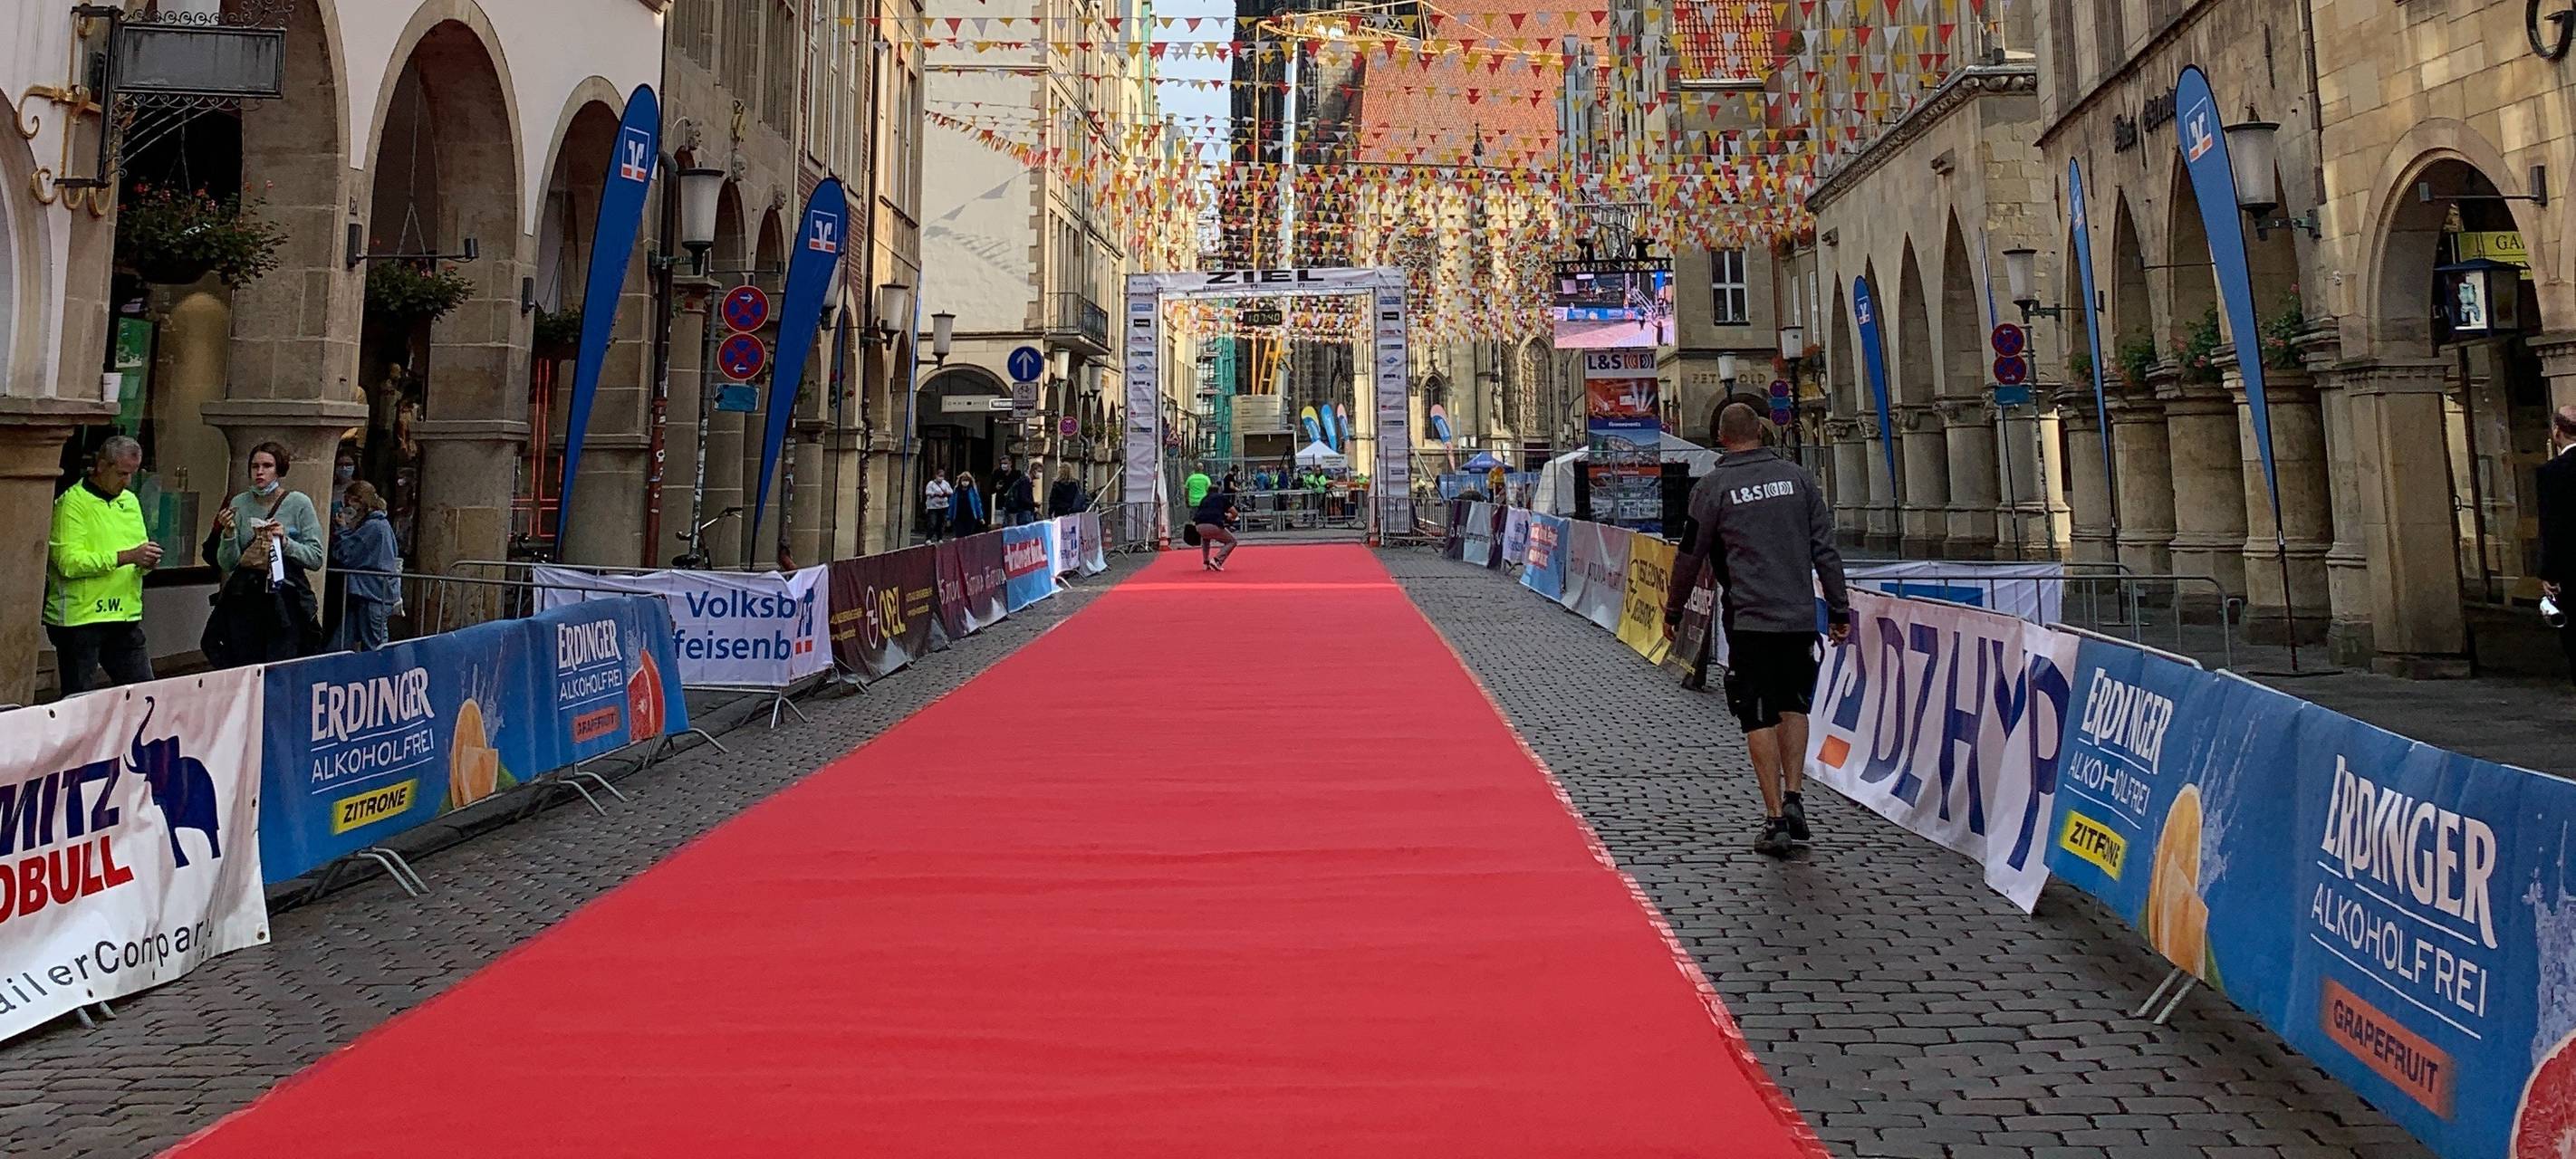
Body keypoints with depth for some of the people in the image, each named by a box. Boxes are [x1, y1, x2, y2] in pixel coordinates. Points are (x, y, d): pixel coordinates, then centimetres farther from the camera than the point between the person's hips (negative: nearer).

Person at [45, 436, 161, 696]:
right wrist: (125, 557, -23)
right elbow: (69, 562, -20)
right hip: (80, 618, -7)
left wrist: (147, 561, 1)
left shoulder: (130, 500, 16)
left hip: (126, 617, 7)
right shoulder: (72, 502, -8)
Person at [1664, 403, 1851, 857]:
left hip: (1748, 620, -3)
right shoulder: (1797, 477, 6)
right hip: (1800, 616, 3)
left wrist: (1673, 611, 15)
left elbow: (1690, 557, 2)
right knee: (1794, 706, 19)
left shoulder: (1711, 488, -2)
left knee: (1760, 718, 3)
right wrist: (1839, 610, 11)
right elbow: (1825, 550, 5)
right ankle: (1793, 798, 8)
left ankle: (1775, 818, 2)